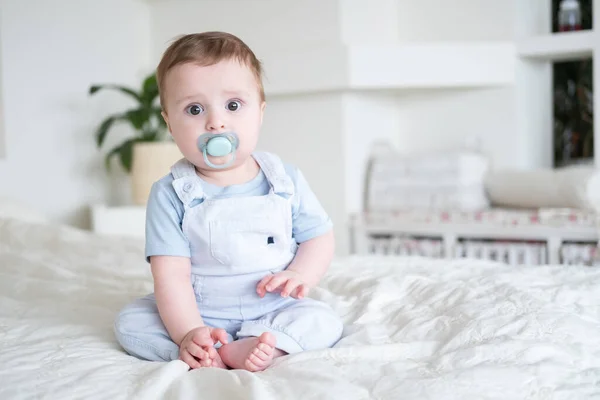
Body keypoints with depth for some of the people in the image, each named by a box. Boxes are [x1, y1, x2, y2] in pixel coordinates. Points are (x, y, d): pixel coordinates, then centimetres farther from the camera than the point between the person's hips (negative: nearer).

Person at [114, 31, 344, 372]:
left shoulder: (287, 181, -5)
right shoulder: (170, 195, -11)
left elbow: (319, 237, 3)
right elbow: (170, 275, -17)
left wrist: (302, 273, -19)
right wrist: (188, 333, -30)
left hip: (274, 312, 1)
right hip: (195, 316, -1)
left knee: (325, 321, -21)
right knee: (129, 322, -18)